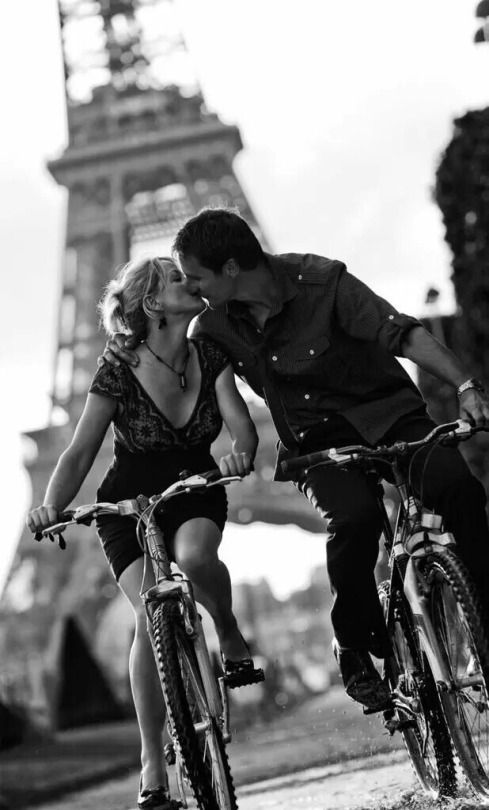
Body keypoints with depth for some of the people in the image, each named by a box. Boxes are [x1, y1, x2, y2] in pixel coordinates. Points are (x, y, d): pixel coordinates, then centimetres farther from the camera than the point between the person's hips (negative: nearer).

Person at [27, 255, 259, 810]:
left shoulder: (209, 356, -9)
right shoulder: (119, 372, -17)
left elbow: (241, 422, -16)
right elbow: (80, 453, -17)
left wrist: (241, 453, -40)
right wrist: (51, 507, -34)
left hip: (195, 493, 1)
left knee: (193, 557, -36)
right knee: (152, 614, -21)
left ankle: (229, 634, -3)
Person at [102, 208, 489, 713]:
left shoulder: (318, 282, -16)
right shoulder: (215, 325, -2)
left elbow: (403, 333, -21)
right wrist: (130, 352, -5)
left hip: (388, 415, -2)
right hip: (317, 442, 2)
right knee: (353, 516, -31)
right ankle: (355, 645, -10)